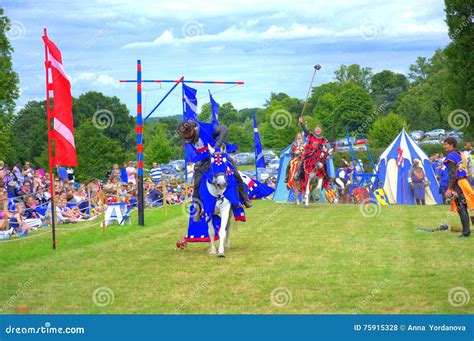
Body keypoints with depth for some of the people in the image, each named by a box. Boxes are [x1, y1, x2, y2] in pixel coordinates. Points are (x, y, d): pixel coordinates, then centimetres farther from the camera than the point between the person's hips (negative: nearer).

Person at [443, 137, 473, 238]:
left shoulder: (451, 156, -13)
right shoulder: (461, 154, 14)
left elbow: (453, 175, -19)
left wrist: (449, 189, -17)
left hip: (457, 183, -8)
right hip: (464, 181, 8)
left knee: (461, 209, -6)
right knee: (464, 208, 13)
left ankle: (466, 232, -7)